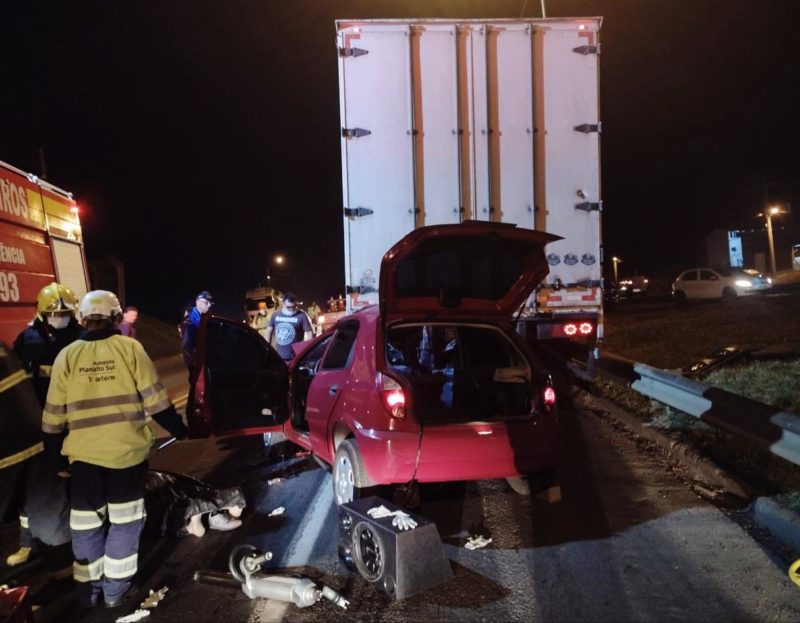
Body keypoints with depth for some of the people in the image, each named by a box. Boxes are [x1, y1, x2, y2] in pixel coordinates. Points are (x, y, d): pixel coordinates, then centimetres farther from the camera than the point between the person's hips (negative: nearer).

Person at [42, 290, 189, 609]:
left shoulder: (67, 355, -1)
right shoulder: (130, 348, -6)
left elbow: (54, 412, 3)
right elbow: (154, 399, -7)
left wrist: (51, 449, 17)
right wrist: (179, 429, 4)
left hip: (84, 452, 2)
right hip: (127, 449, -1)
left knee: (86, 522, 16)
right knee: (124, 520, 12)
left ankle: (88, 588, 25)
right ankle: (116, 589, 18)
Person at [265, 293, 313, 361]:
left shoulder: (301, 316, -7)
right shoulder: (276, 315, 5)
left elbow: (309, 334, -7)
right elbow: (269, 331, 14)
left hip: (295, 358, -4)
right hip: (278, 356, 4)